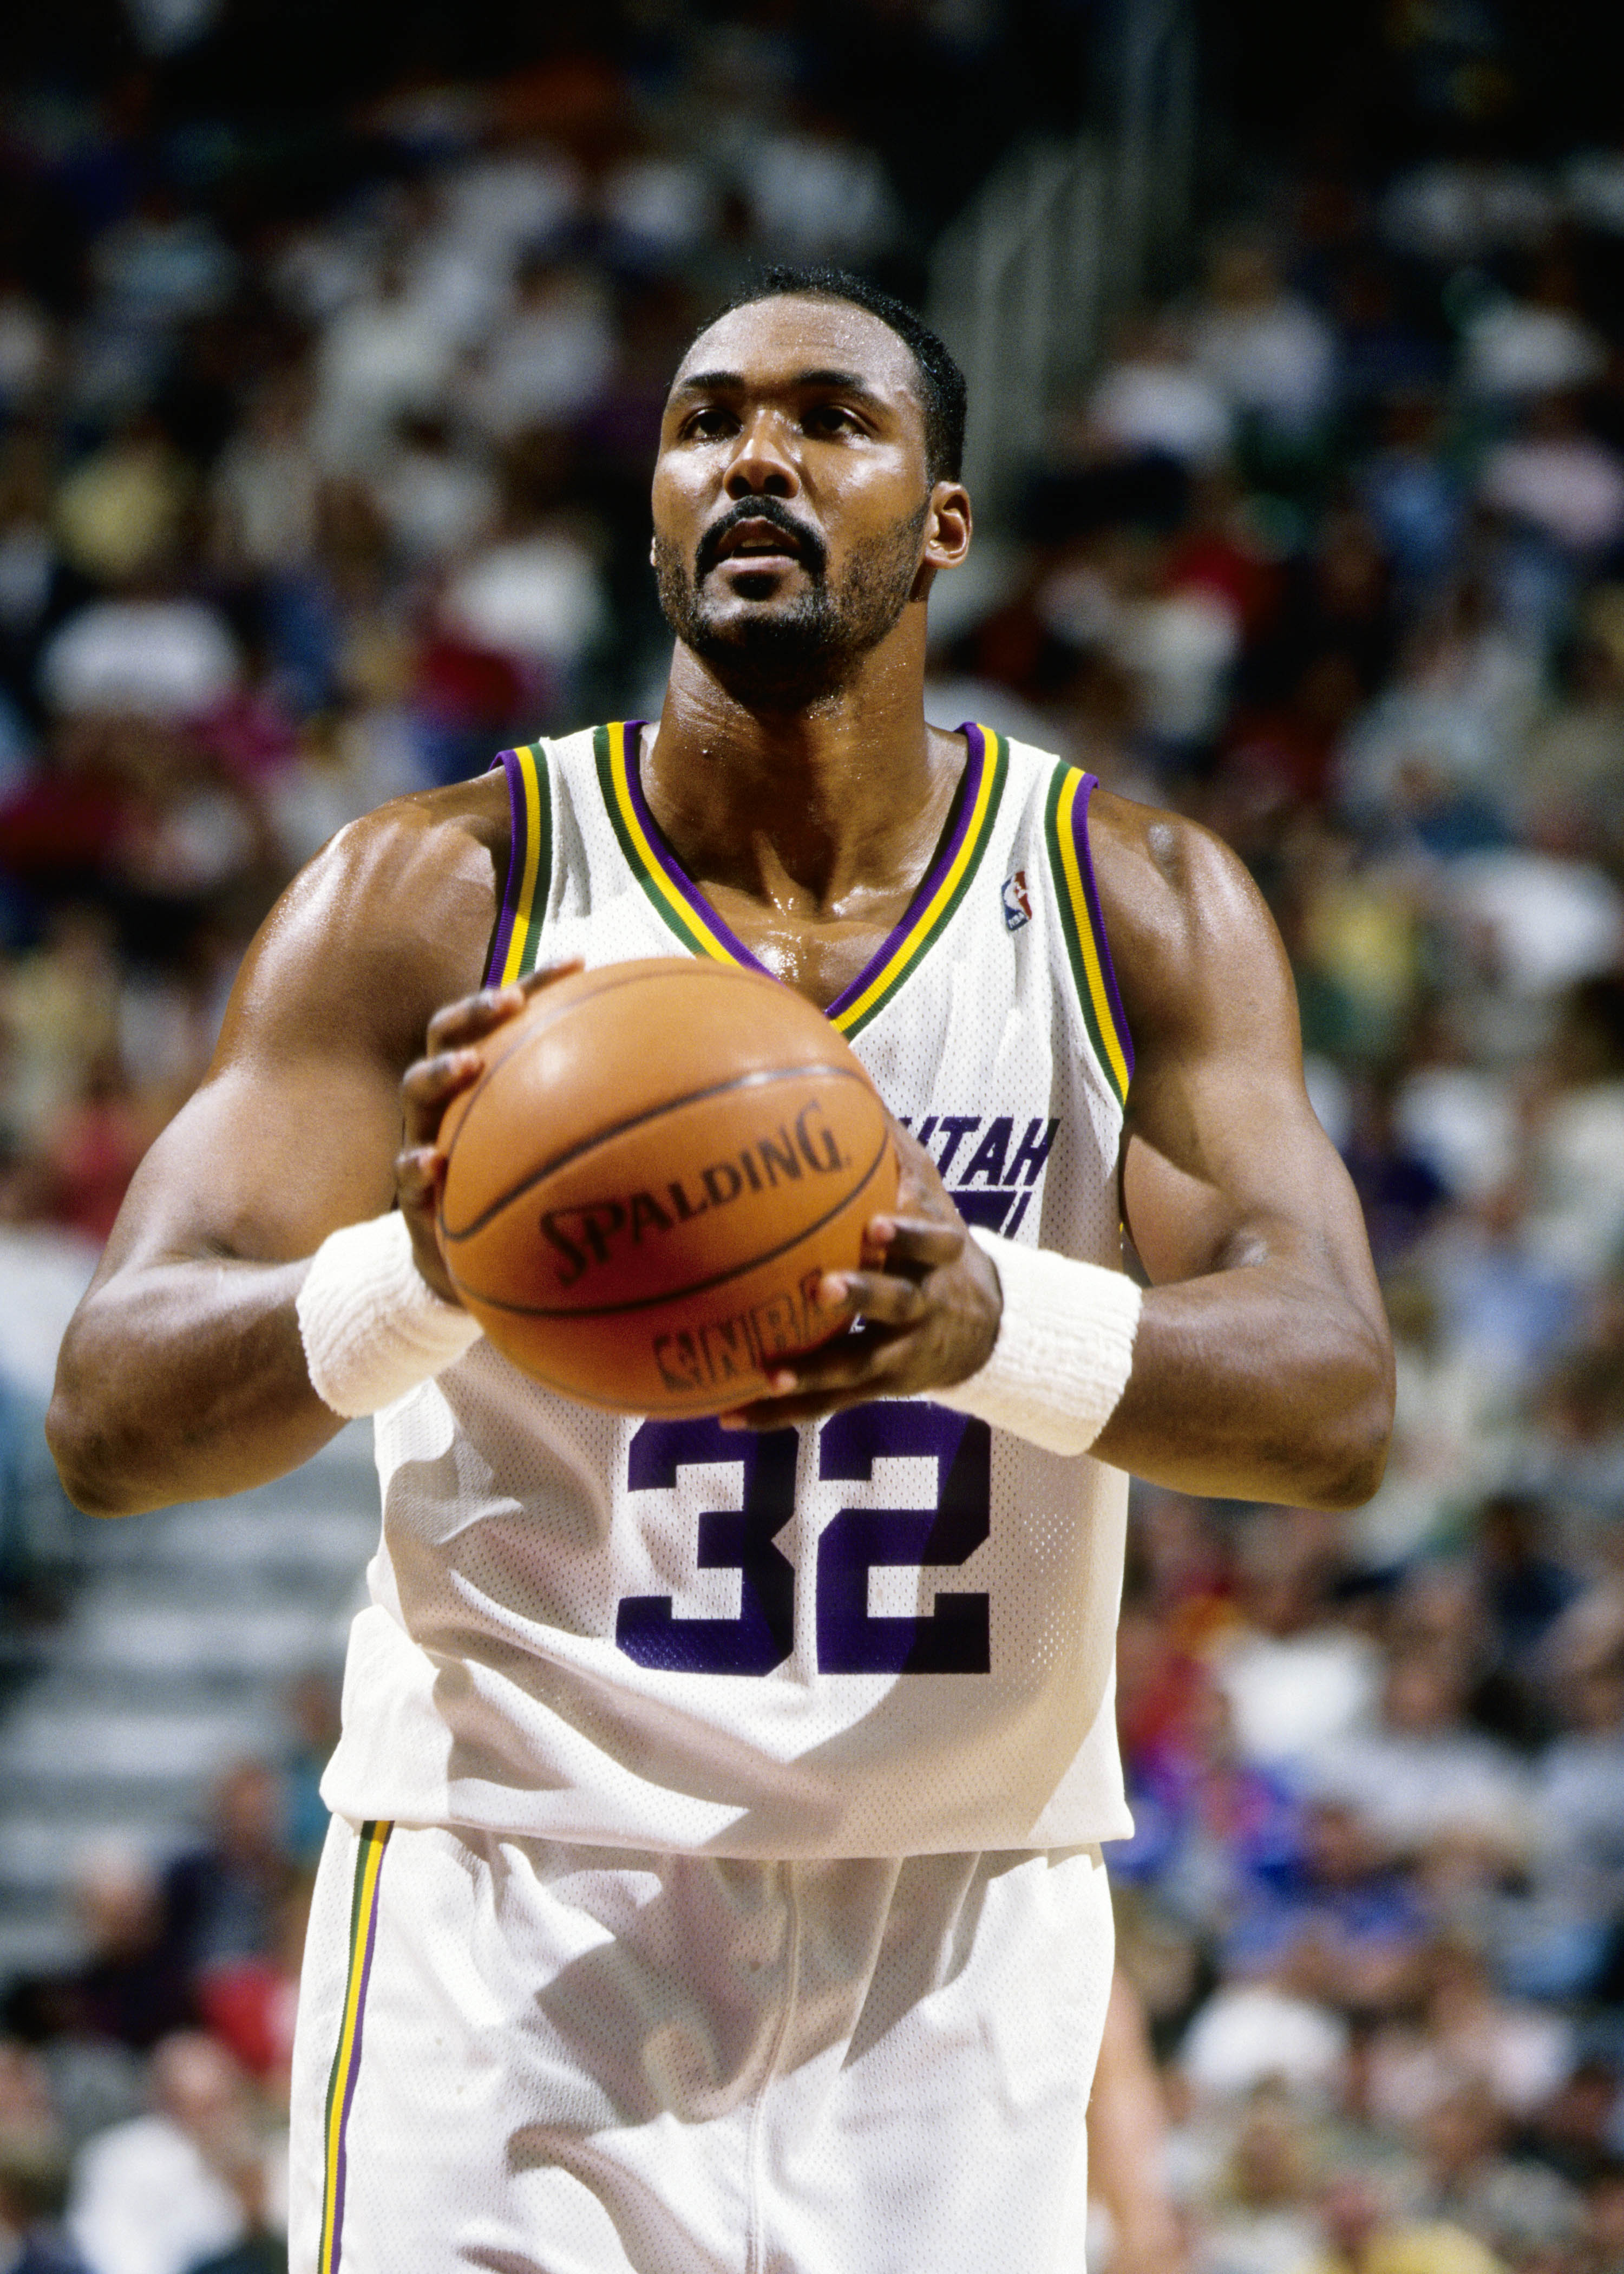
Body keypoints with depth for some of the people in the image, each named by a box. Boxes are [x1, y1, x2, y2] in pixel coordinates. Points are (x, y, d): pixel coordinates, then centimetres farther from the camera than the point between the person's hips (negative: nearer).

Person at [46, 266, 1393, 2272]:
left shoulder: (1139, 907, 2)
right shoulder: (441, 892, -4)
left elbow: (1337, 1399, -9)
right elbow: (108, 1415, -11)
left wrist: (993, 1323, -30)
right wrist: (417, 1274, -32)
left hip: (955, 1944, 2)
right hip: (514, 1929, -2)